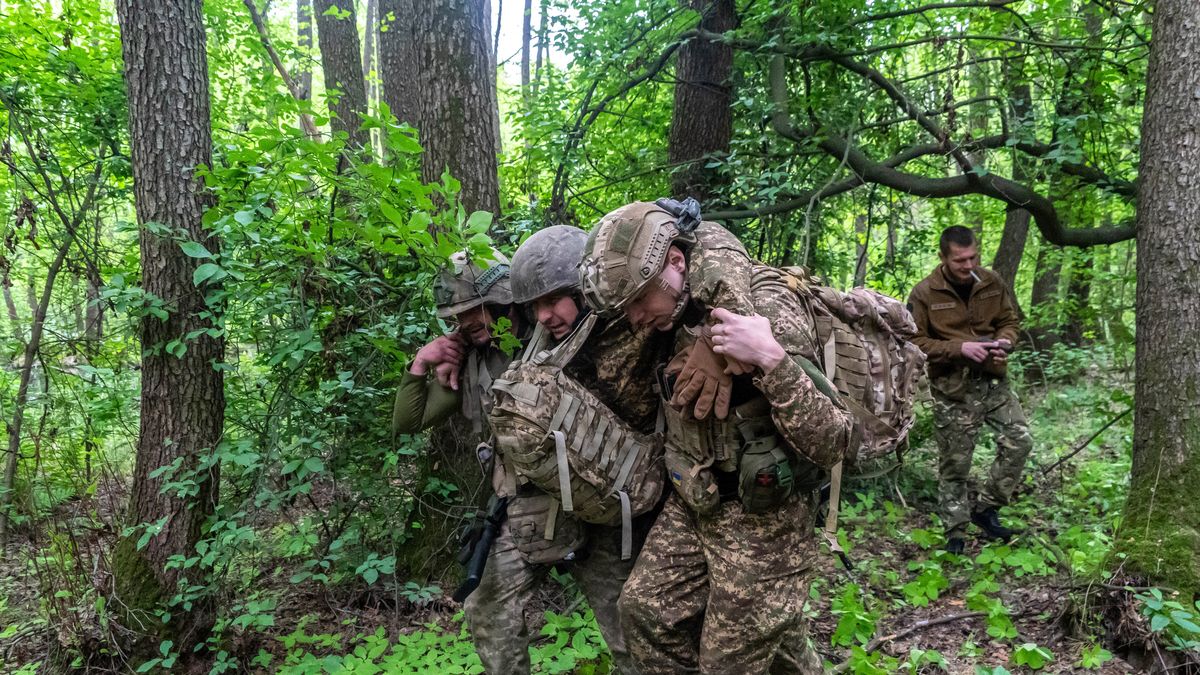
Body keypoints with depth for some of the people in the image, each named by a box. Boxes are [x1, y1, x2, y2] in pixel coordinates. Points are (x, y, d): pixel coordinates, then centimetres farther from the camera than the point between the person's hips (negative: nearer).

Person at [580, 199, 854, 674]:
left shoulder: (766, 311, -24)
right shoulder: (684, 314, -3)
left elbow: (831, 443, -28)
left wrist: (771, 358, -39)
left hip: (760, 516, -7)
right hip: (692, 505, 7)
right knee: (646, 609, 13)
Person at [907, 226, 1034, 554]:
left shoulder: (992, 283, 1)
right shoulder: (924, 294, -13)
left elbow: (1010, 321, 13)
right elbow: (915, 343, -12)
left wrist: (1005, 341, -10)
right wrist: (960, 348, -22)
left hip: (993, 381, 4)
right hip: (953, 390, -4)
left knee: (1019, 442, 0)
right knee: (955, 464, 4)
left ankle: (985, 509, 19)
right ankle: (955, 532, 20)